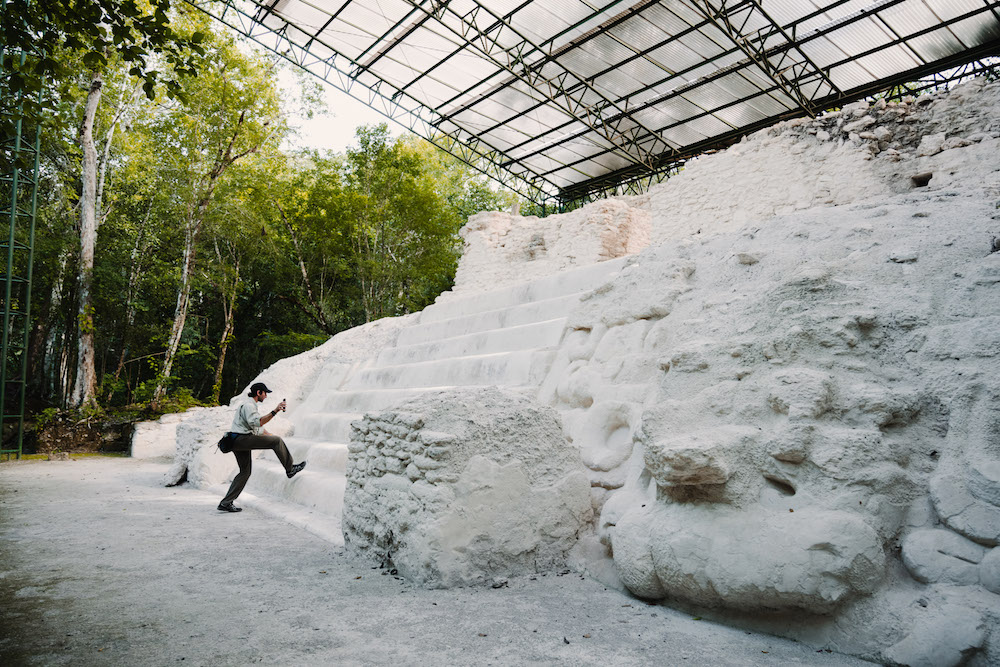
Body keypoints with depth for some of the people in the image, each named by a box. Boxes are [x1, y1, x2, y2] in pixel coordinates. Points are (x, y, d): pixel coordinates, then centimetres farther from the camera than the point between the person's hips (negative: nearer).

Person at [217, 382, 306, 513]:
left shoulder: (250, 405, 25)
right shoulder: (248, 405, -10)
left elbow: (259, 428, 30)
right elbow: (257, 422, -27)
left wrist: (271, 437, 25)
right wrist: (274, 411, -28)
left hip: (237, 442, 11)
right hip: (240, 439, -11)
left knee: (245, 471, 13)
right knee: (277, 440, -11)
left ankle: (226, 503, 13)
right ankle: (290, 469, -1)